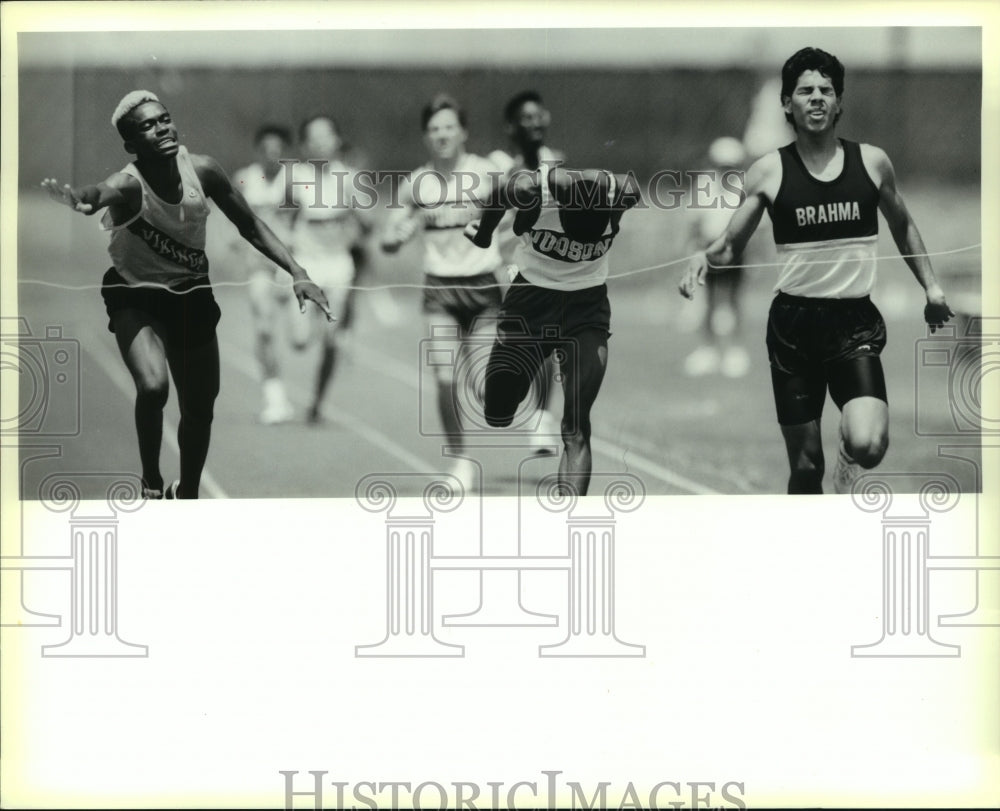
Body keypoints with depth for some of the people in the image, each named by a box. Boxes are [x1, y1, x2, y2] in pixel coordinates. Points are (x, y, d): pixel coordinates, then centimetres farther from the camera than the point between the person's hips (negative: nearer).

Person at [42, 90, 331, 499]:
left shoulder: (202, 170, -15)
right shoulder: (128, 186, -28)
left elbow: (250, 226, -1)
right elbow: (97, 194, -54)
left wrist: (297, 273, -7)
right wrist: (79, 200, -78)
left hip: (191, 295, 4)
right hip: (135, 297, -4)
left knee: (200, 409, 12)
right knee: (153, 386, -29)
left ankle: (187, 495, 37)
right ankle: (151, 484, -5)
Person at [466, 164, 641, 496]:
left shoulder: (623, 194, -23)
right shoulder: (528, 189, -27)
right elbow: (496, 205, -3)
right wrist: (482, 236, 18)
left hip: (587, 305, -1)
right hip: (531, 297, 1)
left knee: (576, 428, -13)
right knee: (498, 414, 4)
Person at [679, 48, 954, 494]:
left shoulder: (872, 162, 3)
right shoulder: (769, 171, -1)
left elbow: (902, 226, 20)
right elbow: (731, 243, 5)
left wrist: (931, 286, 14)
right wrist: (705, 257, -16)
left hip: (854, 322, 0)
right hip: (794, 322, 0)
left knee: (868, 445, -22)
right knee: (805, 462, 4)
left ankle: (846, 474, 11)